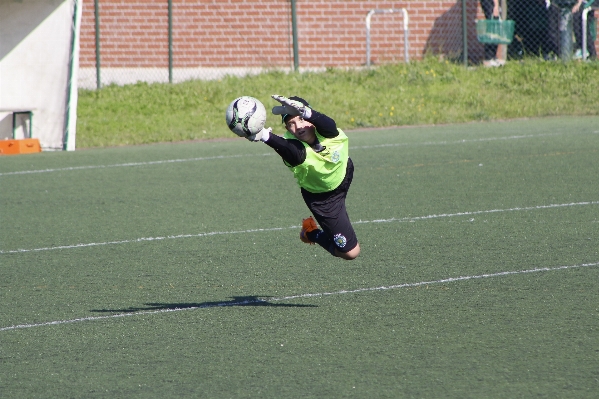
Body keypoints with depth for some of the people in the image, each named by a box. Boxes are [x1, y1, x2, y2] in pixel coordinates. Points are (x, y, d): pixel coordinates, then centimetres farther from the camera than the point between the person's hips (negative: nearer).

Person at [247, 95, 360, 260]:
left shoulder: (327, 131, -30)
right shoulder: (295, 147, -38)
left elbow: (328, 125, -54)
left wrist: (304, 112, -75)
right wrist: (265, 137, -84)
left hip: (343, 174, 3)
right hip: (319, 196, -3)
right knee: (350, 252, -3)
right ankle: (311, 233, 21)